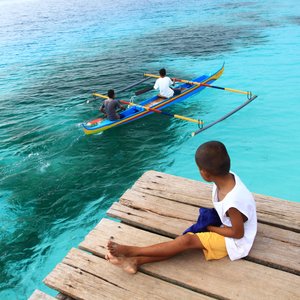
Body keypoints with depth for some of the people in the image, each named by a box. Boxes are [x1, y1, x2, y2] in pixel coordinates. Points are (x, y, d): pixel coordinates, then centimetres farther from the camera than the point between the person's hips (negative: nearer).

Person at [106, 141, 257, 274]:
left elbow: (238, 233, -22)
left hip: (234, 240, -7)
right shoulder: (227, 176, -13)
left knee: (187, 240, -18)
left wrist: (210, 227, -13)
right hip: (226, 225, 7)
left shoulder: (232, 202, -36)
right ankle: (136, 261, -12)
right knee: (186, 241, -9)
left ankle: (131, 251, -12)